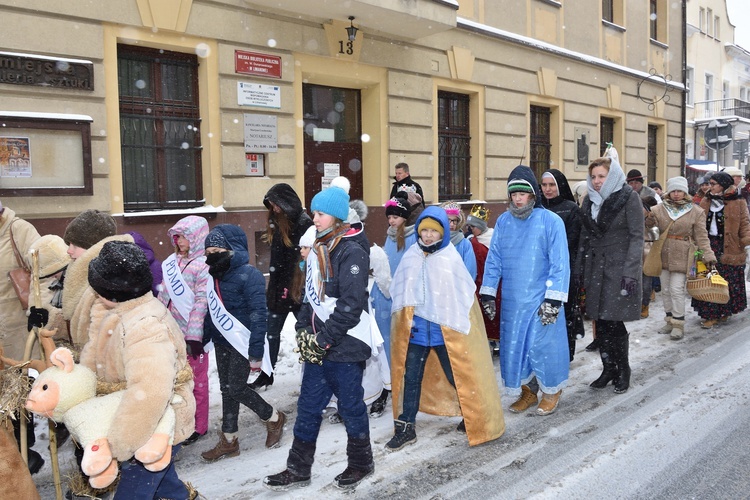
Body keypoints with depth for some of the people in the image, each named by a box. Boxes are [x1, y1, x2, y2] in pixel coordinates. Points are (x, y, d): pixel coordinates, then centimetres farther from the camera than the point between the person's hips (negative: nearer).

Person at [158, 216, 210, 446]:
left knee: (195, 380, 7)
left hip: (192, 333, -7)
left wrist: (195, 335, -21)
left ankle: (198, 425, 22)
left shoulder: (204, 265, -13)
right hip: (172, 331, 7)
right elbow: (163, 294, 15)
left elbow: (202, 302, -18)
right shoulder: (173, 261, 9)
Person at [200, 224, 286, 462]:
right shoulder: (215, 275, 5)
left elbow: (259, 315, -20)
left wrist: (255, 353, -21)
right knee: (226, 389, 12)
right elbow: (211, 311, 14)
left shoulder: (249, 275, -19)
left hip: (242, 342, -7)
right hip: (222, 341, 7)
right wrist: (204, 338, 14)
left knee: (236, 389, -4)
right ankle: (229, 440, 24)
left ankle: (274, 418, 19)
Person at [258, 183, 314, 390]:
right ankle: (267, 373, 23)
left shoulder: (305, 224, -15)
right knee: (272, 331, 12)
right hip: (279, 287, 8)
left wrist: (300, 287, -18)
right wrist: (273, 285, 13)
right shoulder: (278, 224, 10)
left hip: (298, 288, -8)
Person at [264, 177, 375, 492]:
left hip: (345, 346, -8)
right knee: (308, 406, 13)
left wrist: (323, 339, -19)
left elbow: (352, 304, -22)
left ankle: (361, 463, 30)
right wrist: (304, 330, 5)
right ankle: (298, 470, 26)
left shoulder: (352, 251, -15)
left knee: (351, 406, 9)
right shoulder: (319, 250, 12)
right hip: (318, 345, 8)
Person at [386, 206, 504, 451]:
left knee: (458, 376, 8)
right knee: (410, 378, 8)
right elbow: (399, 292, 10)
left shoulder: (452, 258, -7)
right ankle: (405, 428, 20)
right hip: (415, 330, 3)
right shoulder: (410, 258, 2)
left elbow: (464, 294, -3)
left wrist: (459, 324, -5)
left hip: (446, 330, -3)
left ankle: (473, 419, 30)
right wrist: (404, 321, 5)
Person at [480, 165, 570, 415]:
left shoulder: (551, 221, -10)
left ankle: (551, 391, 27)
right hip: (512, 299, 4)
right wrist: (487, 293, 4)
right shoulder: (503, 221, 3)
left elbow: (560, 263, -11)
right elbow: (493, 260, 7)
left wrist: (553, 300, -15)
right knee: (514, 346, 11)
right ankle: (527, 391, 30)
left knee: (543, 346, 2)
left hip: (541, 299, -4)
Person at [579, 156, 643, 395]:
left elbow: (637, 237, -9)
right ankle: (608, 368, 19)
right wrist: (579, 268, 9)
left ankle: (622, 372, 14)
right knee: (600, 322, 5)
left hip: (619, 268, -5)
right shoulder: (590, 200, 11)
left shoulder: (629, 198, -5)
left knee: (614, 322, -4)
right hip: (596, 268, 5)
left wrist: (630, 272, -16)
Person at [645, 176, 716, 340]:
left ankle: (678, 324, 4)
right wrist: (650, 222, -16)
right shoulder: (660, 209, 5)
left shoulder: (696, 211, -1)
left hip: (682, 256, -4)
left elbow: (701, 236, -1)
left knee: (676, 290, -7)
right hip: (663, 254, 4)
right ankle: (669, 321, 24)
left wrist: (708, 255, -8)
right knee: (666, 289, 11)